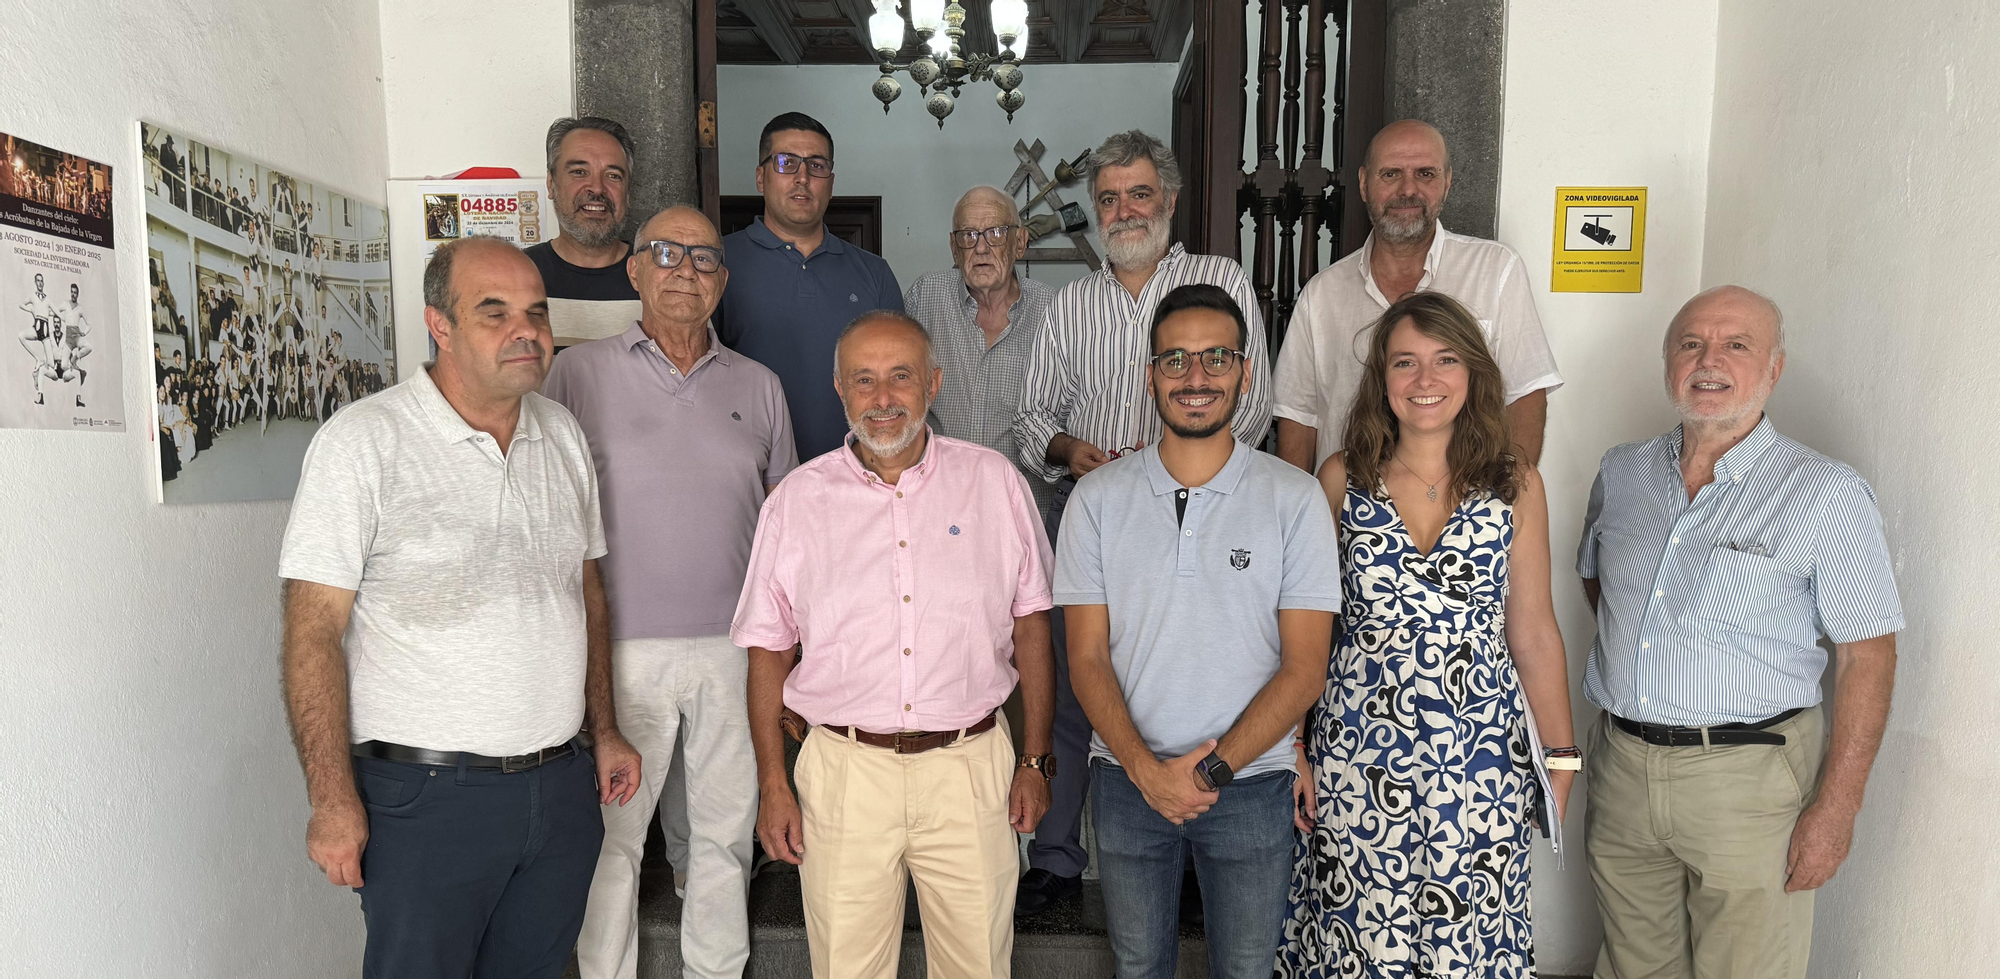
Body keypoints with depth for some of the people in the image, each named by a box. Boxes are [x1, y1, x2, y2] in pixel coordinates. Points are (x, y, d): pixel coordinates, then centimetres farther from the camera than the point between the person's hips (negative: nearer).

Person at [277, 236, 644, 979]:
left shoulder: (564, 435, 8)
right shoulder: (361, 442, -10)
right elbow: (314, 631, -12)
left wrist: (604, 730, 13)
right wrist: (333, 800, -15)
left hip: (561, 786, 5)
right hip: (427, 797, -5)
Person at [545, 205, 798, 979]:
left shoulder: (758, 386, 10)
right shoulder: (581, 372, 1)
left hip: (734, 647, 3)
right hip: (623, 649, -2)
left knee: (726, 829, 13)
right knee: (611, 833, 7)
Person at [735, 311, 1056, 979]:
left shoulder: (993, 480, 2)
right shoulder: (797, 499, 2)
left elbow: (1030, 626, 5)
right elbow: (769, 652, 6)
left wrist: (1035, 760, 3)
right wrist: (773, 785, 2)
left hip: (970, 766, 0)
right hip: (842, 769, 0)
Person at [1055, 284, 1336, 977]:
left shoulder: (1295, 498, -5)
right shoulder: (1098, 497, -2)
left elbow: (1304, 666, -7)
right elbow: (1087, 659, -3)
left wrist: (1214, 770, -15)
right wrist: (1144, 767, -15)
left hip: (1249, 782, -1)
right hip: (1126, 780, 1)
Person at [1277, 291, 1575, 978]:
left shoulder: (1515, 485, 1)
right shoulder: (1343, 479, 0)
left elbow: (1534, 633, 6)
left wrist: (1559, 758, 6)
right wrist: (1293, 747, 1)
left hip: (1481, 760, 1)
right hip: (1356, 757, 0)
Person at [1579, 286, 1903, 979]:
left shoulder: (1828, 493, -9)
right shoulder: (1622, 473, 5)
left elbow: (1866, 657, -10)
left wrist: (1836, 807, -12)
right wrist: (1634, 661, 11)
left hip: (1747, 779, -4)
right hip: (1621, 766, 5)